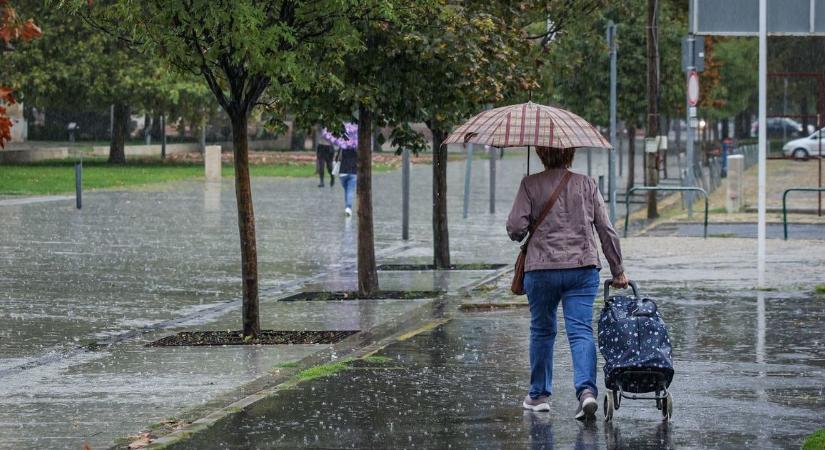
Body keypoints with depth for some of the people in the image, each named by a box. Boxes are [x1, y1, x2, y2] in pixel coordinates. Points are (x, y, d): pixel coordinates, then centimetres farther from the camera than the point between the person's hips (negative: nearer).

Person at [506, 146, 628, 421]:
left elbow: (516, 227, -8)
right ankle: (586, 390, -23)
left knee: (542, 331, 14)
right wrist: (618, 271, 14)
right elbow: (606, 230, 6)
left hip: (541, 269, -1)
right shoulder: (586, 185, 7)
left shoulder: (530, 185, 0)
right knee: (581, 331, -4)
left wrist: (519, 234, 17)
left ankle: (539, 395, 22)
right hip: (583, 267, 1)